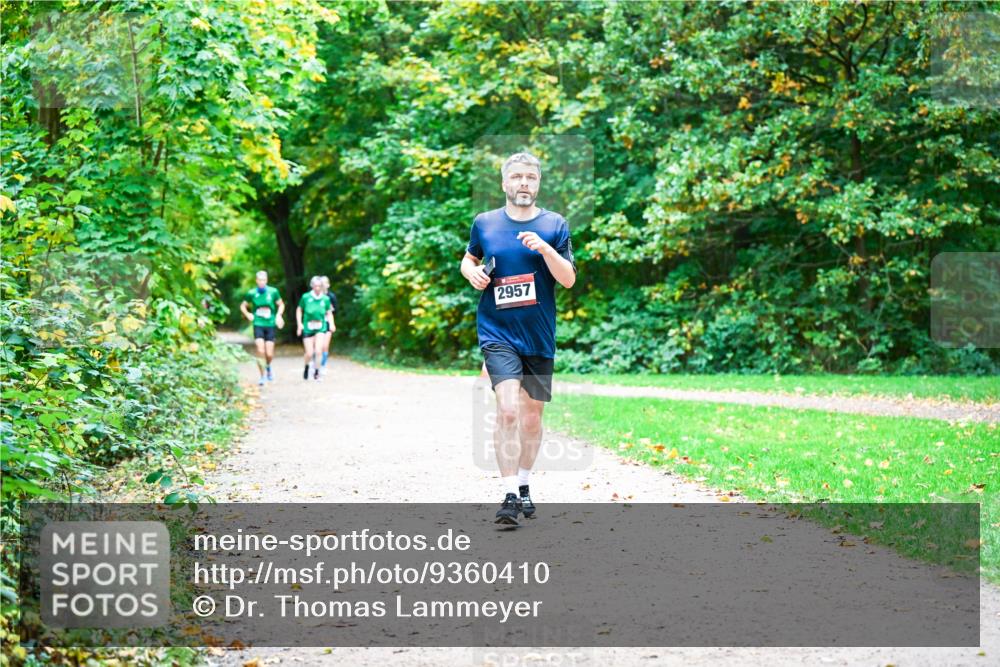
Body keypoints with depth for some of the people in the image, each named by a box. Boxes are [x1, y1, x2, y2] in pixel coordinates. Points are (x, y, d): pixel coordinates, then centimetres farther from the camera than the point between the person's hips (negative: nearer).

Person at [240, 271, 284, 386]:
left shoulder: (273, 292, 0)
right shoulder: (252, 293, 1)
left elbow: (281, 304, 13)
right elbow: (243, 306, 15)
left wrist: (279, 315, -2)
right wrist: (248, 315, -1)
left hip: (270, 325, 1)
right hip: (258, 325, 0)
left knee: (269, 354, 0)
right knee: (260, 351, -14)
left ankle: (268, 367, 33)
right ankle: (262, 376, -3)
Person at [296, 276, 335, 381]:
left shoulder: (325, 299, 0)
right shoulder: (306, 297, -4)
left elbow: (329, 313, 11)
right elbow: (299, 310, 9)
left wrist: (331, 324, -5)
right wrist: (299, 324, 0)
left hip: (320, 328, 0)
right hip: (308, 328, 0)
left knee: (318, 350, -18)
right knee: (309, 354, -1)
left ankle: (317, 371, -2)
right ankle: (307, 367, 31)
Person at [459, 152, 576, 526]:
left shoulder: (555, 225, 1)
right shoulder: (484, 223, 4)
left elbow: (569, 279, -4)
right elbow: (469, 258, 21)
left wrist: (545, 249, -20)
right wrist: (472, 272, -1)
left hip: (539, 337, 2)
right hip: (498, 333, -2)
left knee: (532, 417, 12)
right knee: (508, 410, -18)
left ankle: (523, 485, 31)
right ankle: (509, 497, -14)